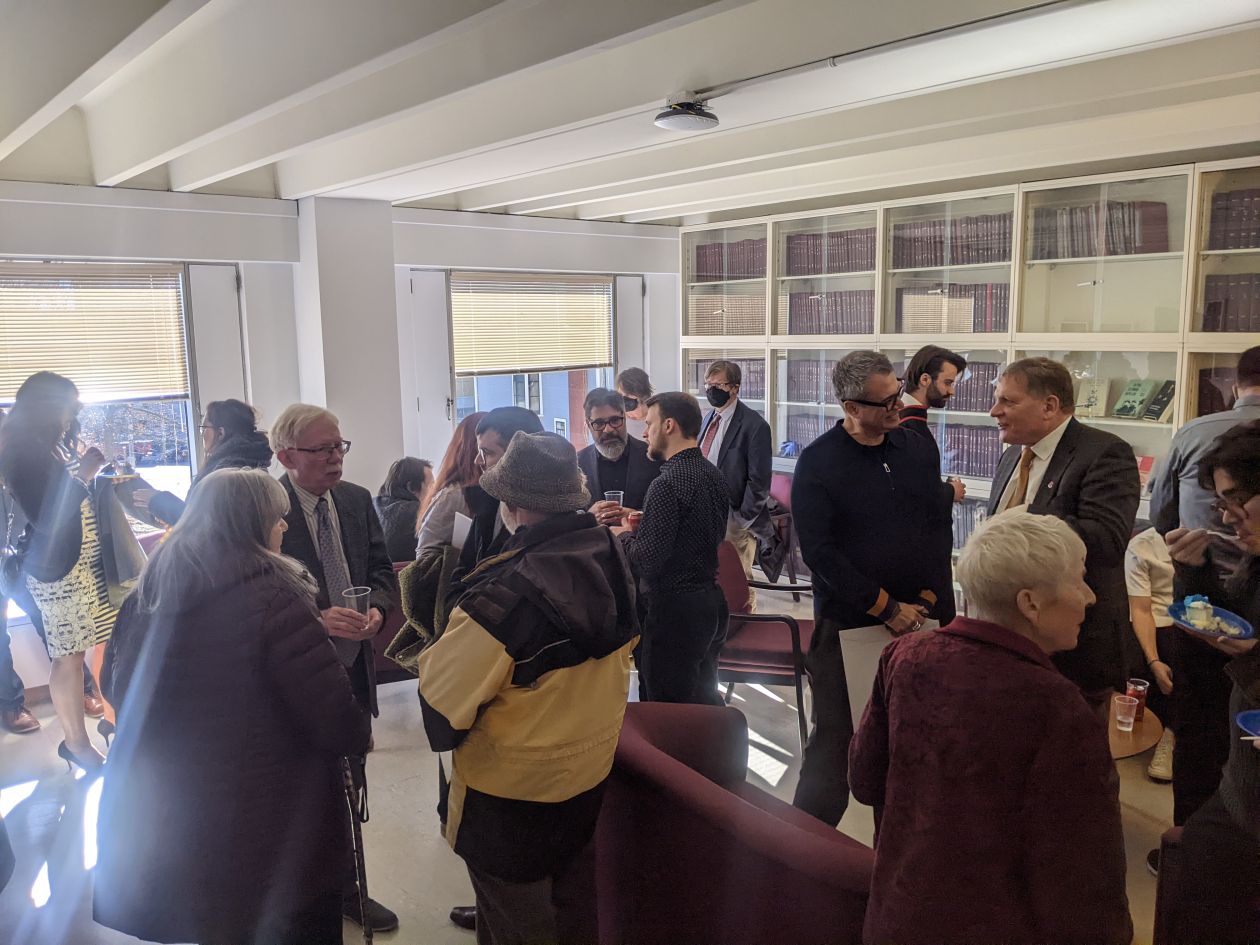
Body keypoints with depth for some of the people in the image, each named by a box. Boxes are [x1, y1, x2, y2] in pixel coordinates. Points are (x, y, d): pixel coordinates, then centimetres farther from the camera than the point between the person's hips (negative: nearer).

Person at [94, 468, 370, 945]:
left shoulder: (145, 598, -1)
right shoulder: (272, 599, -23)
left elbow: (116, 690, 15)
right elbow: (343, 730, -24)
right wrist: (356, 728, -2)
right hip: (265, 838, -6)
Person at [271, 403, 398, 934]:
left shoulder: (356, 500, 2)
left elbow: (381, 567, 8)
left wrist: (376, 608, -11)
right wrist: (317, 620, -27)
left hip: (354, 667, 5)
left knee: (348, 787, 19)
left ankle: (347, 889, 39)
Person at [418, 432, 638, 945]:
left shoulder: (506, 594, -32)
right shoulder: (614, 558, -9)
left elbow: (440, 695, -25)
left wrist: (436, 650, -4)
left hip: (513, 787, -6)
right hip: (595, 767, 6)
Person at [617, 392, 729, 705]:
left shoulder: (667, 484, -21)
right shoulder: (713, 474, 6)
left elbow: (648, 561, -23)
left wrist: (626, 536, -2)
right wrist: (643, 526, 11)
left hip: (675, 609, -9)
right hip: (712, 601, 9)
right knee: (704, 701, 22)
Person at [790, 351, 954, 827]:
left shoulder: (917, 449, 7)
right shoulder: (817, 461, -7)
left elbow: (939, 526, 10)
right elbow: (818, 550, -12)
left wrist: (929, 599, -2)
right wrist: (887, 607, -12)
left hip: (916, 622, 4)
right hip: (847, 626, -4)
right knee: (834, 739, 4)